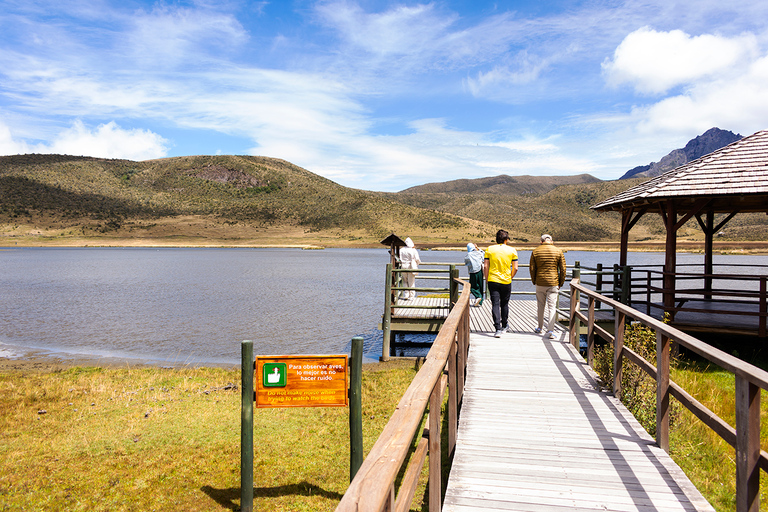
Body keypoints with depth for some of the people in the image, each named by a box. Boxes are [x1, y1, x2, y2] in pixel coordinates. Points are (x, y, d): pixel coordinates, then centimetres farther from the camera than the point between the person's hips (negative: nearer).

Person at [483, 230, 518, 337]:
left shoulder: (489, 249, 0)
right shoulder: (512, 250, -1)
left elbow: (485, 266, -3)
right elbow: (515, 268, -2)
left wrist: (486, 280, 7)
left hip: (493, 281, 0)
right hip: (506, 282, 1)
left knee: (495, 305, -1)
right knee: (504, 304, 18)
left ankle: (498, 329, -10)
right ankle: (505, 325, 34)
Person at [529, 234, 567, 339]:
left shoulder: (535, 252, 0)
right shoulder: (558, 251, -1)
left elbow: (532, 269, 2)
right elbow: (563, 269, 0)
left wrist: (534, 281, 13)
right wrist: (561, 283, 9)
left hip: (540, 283, 1)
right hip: (553, 283, -1)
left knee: (540, 306, 14)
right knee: (552, 307, 0)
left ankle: (540, 328, 25)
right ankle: (550, 330, -6)